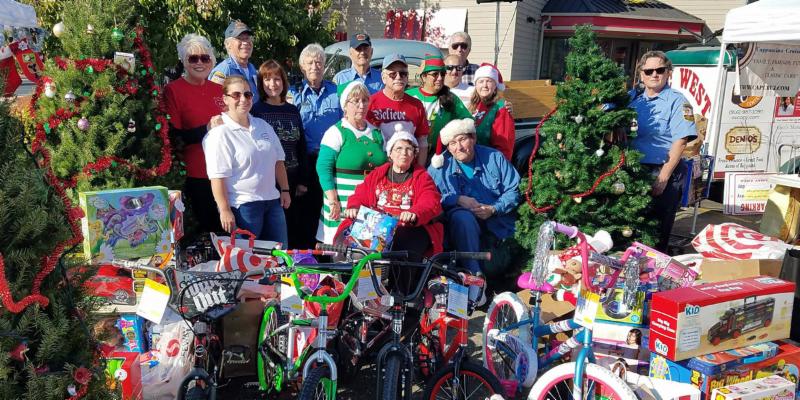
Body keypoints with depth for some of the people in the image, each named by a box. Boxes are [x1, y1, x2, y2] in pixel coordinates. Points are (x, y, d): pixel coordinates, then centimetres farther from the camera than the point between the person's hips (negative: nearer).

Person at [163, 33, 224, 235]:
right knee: (203, 231, -2)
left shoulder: (219, 90, 13)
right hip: (195, 178, -5)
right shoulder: (173, 90, -2)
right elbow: (172, 137, -9)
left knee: (226, 230, 8)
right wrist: (206, 129, -17)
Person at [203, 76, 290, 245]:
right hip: (242, 206, -7)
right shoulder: (220, 134, -10)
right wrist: (225, 211, -18)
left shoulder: (263, 126, 12)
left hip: (272, 201, 7)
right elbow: (217, 177, -15)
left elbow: (278, 160, 18)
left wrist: (285, 190, 14)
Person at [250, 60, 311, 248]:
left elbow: (301, 146, 13)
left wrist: (303, 181, 9)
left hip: (292, 180, 4)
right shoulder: (255, 111, -2)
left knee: (292, 228, 9)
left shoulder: (293, 111, 11)